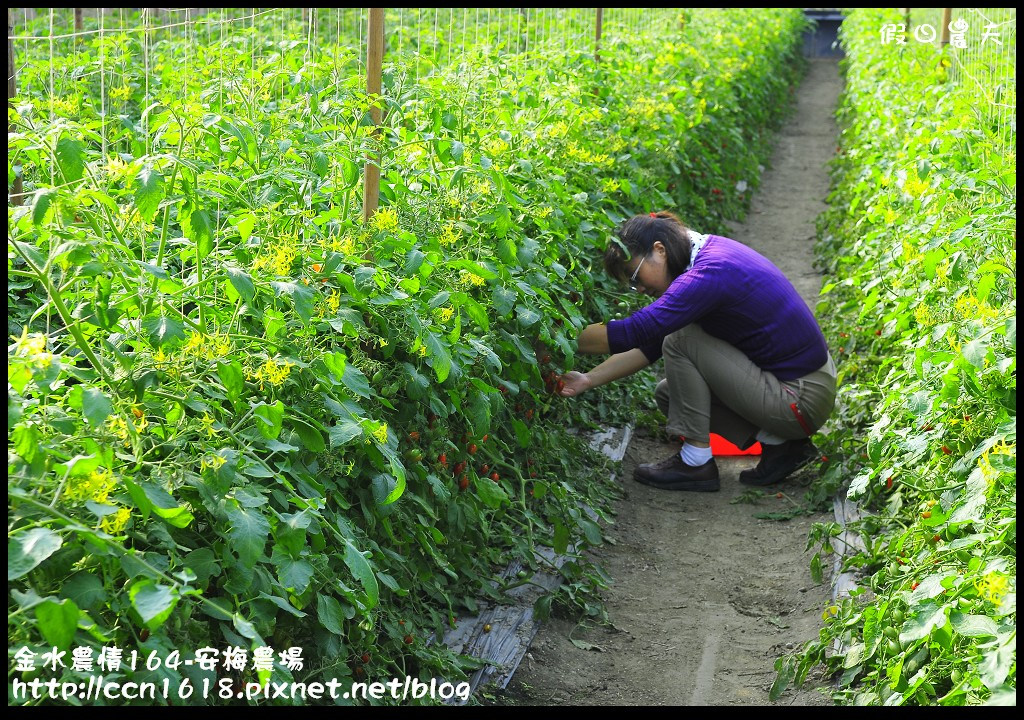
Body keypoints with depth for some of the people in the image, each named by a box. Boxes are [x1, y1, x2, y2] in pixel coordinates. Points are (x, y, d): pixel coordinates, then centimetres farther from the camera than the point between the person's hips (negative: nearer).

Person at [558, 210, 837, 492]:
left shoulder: (710, 274, -23)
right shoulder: (708, 253, 7)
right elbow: (650, 344, 11)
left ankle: (696, 462, -5)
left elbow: (631, 333, -29)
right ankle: (779, 444, 7)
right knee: (669, 393, 13)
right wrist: (589, 380, 5)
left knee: (680, 340, -14)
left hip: (802, 401, -10)